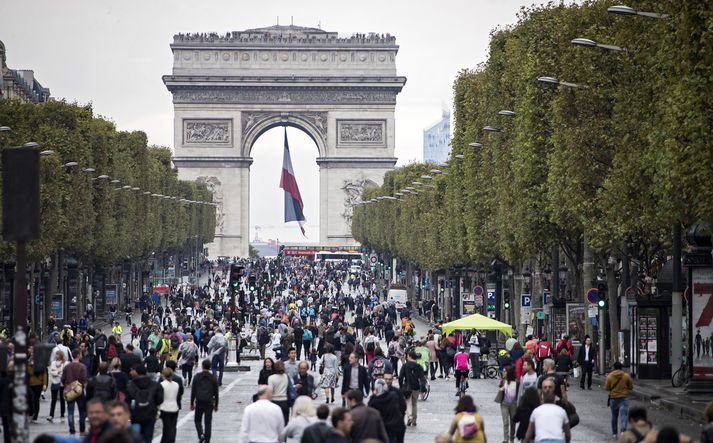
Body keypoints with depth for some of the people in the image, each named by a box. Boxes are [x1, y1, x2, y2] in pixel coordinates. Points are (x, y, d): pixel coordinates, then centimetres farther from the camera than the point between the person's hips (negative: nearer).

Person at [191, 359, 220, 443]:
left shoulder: (197, 376, -3)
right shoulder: (213, 378, 0)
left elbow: (193, 391, -1)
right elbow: (216, 393, 4)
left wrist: (192, 403, 7)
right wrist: (216, 405, 12)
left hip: (199, 402, -1)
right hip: (209, 403, 1)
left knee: (197, 420, 14)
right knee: (208, 422, 6)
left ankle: (201, 434, -10)